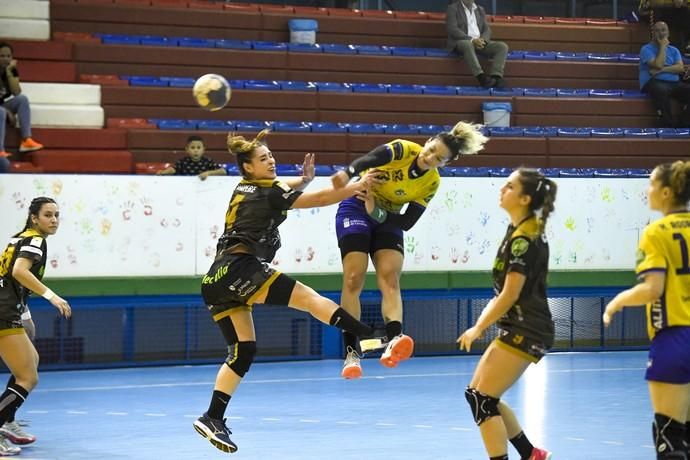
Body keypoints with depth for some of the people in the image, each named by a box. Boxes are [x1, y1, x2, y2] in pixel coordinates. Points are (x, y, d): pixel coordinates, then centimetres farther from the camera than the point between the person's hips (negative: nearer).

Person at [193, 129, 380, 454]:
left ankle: (212, 418, -1)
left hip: (216, 282, 9)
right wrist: (357, 187, 5)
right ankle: (370, 336, -23)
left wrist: (303, 178, 26)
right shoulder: (269, 194, -2)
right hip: (238, 270, -9)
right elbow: (317, 199, -2)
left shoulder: (244, 189, 22)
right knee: (307, 297, -13)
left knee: (243, 352, 7)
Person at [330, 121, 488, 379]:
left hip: (388, 220, 4)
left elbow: (407, 223, -9)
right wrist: (348, 173, -62)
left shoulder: (432, 183, -7)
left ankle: (392, 341, -35)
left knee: (391, 279, -16)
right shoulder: (403, 150, -20)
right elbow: (370, 159, -41)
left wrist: (378, 212, -26)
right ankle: (351, 352, -12)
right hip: (356, 208, -4)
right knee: (353, 279, -13)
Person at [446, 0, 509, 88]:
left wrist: (483, 40, -11)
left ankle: (496, 76, -35)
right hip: (460, 42, -5)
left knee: (503, 46, -18)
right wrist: (471, 40, -20)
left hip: (480, 42, 5)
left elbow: (487, 29, 14)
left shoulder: (480, 10, 20)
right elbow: (452, 29, -9)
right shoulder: (453, 8, 3)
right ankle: (482, 77, -50)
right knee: (468, 45, -41)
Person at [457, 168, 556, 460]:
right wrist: (485, 318, 12)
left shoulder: (524, 238, -18)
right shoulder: (521, 230, 11)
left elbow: (510, 295, -17)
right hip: (518, 329, 10)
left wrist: (478, 328, -8)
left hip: (525, 333, -10)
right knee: (479, 396, 13)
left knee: (482, 400, -8)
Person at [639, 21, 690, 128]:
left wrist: (662, 69, -10)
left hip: (674, 83, 5)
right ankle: (669, 125, -35)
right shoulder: (646, 49, 5)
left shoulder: (674, 50, 20)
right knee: (662, 90, -41)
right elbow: (658, 65, -11)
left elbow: (680, 68, 3)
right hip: (653, 82, -5)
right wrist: (662, 46, -1)